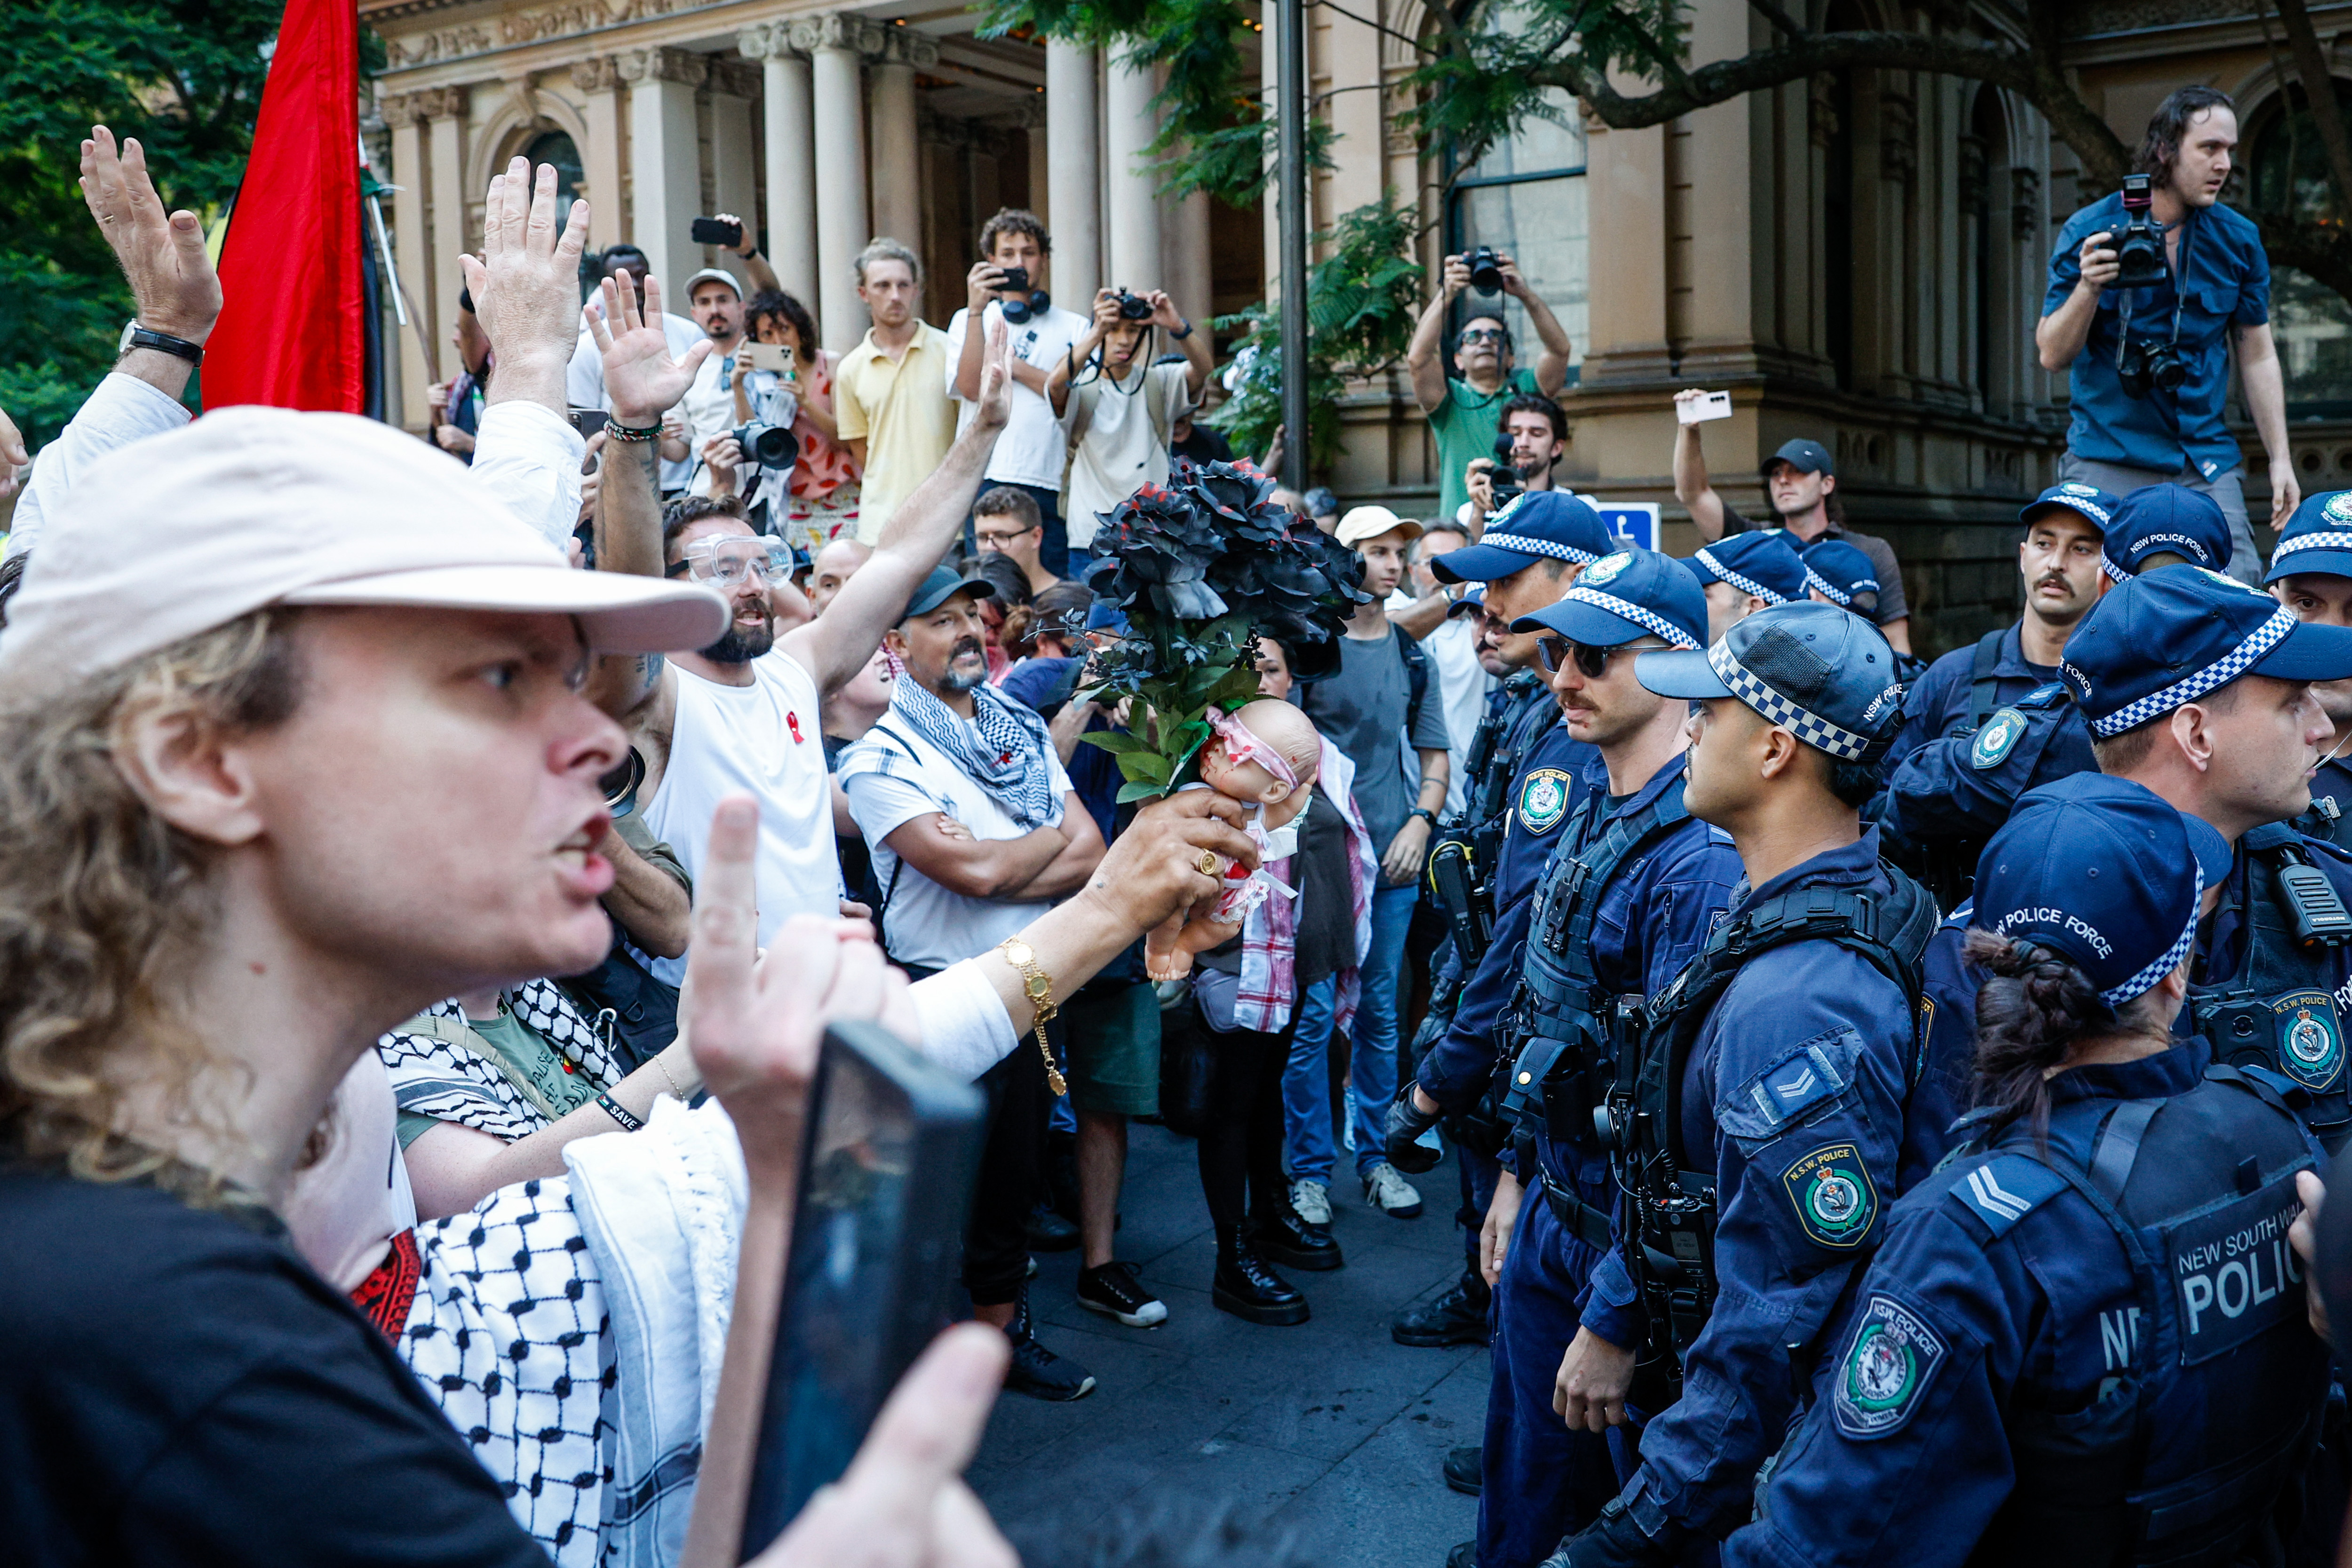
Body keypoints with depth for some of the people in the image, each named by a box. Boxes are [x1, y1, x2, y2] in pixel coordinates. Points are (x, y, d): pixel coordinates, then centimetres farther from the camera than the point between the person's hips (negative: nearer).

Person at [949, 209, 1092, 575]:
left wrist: (1013, 364, -1)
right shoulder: (967, 321, 15)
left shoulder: (1073, 327, 14)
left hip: (1053, 482, 0)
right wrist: (976, 310, -8)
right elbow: (970, 387, -3)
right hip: (988, 477, 0)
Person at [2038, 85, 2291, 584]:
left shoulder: (2239, 239, 6)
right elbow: (2052, 355, -4)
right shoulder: (2090, 231, -3)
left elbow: (2257, 354, 12)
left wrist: (2280, 460, 8)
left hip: (2208, 461, 3)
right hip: (2108, 462, -3)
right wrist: (2088, 287, -22)